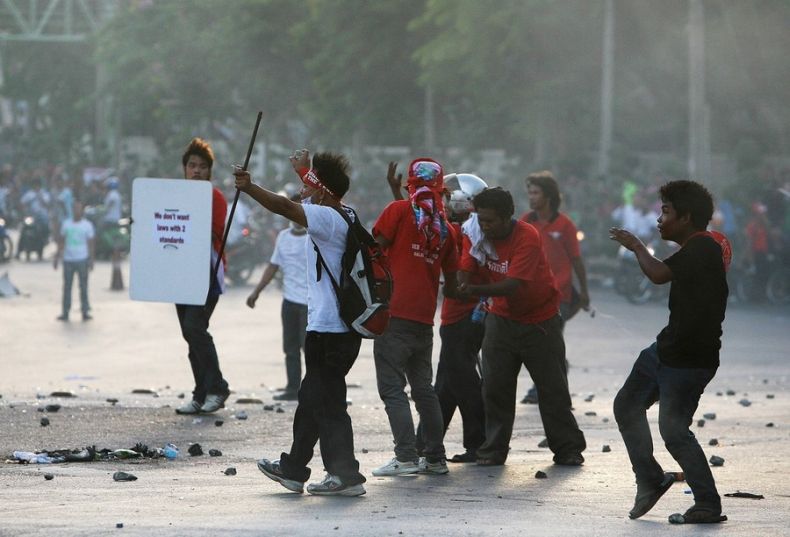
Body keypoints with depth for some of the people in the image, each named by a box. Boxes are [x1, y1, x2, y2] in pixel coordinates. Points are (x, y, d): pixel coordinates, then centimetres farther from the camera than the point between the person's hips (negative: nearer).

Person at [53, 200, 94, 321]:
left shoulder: (87, 225, 2)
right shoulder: (66, 224, 8)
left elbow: (90, 243, 2)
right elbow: (61, 241, 13)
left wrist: (91, 260, -5)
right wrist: (57, 257, 9)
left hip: (82, 260, -2)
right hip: (68, 259, 2)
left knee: (83, 286, -2)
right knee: (67, 286, 3)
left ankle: (85, 312, 3)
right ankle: (65, 312, 8)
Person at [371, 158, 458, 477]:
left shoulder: (399, 210, -3)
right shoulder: (444, 227, 11)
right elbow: (452, 282, 15)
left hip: (394, 314, -5)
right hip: (424, 318, 5)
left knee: (392, 388, -4)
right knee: (423, 388, 16)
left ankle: (406, 457, -11)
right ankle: (435, 458, 18)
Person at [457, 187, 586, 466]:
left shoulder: (528, 237, -25)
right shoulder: (476, 234, -8)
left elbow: (512, 285, -34)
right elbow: (465, 271, -11)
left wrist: (476, 290, -48)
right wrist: (461, 287, -36)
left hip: (540, 319, -4)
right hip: (501, 316, 4)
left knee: (553, 387, 1)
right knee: (495, 386, -3)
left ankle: (568, 449, 10)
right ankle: (494, 450, 5)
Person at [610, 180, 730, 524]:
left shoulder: (703, 248, -20)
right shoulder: (698, 249, 11)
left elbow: (659, 274, -30)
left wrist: (636, 247, -13)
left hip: (689, 362, -10)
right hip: (665, 351, 10)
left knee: (673, 430, -8)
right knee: (627, 406, 16)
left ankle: (708, 505, 1)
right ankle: (649, 480, 25)